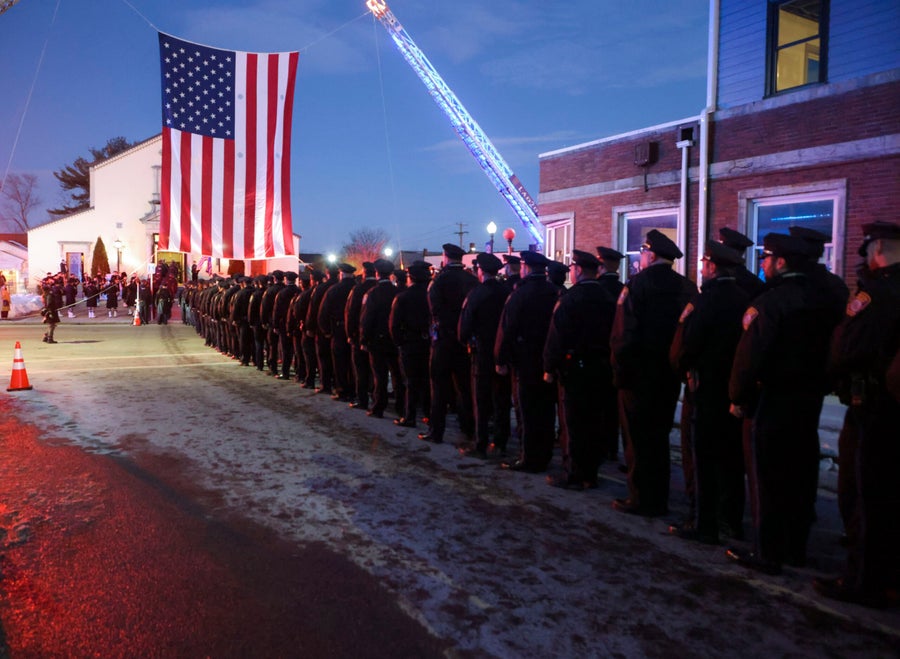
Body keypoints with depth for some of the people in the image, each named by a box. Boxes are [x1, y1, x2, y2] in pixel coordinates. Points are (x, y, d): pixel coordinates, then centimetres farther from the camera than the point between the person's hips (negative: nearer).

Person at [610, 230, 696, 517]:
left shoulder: (638, 283, -13)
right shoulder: (687, 287, 2)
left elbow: (623, 334, -18)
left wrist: (620, 368, -11)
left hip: (639, 373, -6)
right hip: (670, 373, 6)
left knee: (638, 438, 4)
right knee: (659, 436, 16)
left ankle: (642, 500, 12)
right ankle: (659, 499, 25)